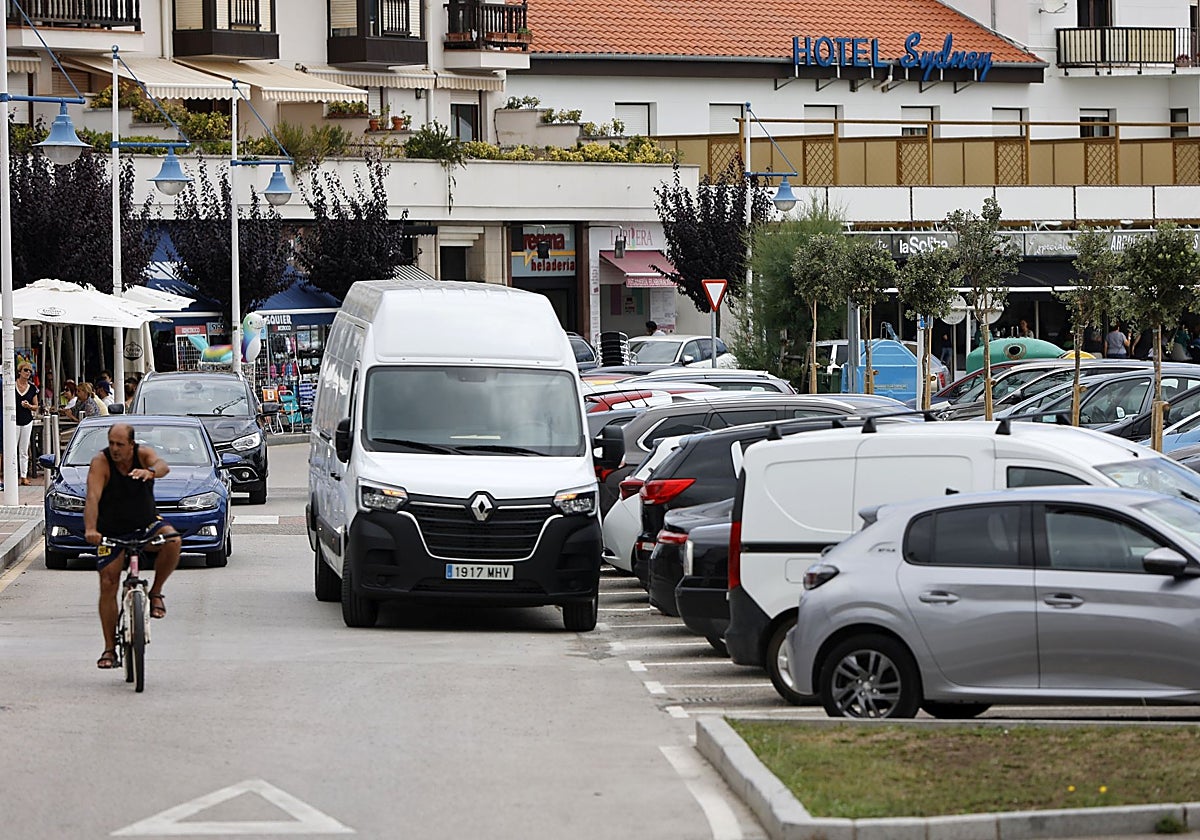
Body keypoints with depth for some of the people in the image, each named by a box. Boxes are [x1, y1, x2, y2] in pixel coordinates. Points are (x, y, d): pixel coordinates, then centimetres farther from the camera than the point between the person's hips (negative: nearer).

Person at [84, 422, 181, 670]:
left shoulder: (143, 455, -11)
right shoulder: (101, 462, -17)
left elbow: (163, 466, -33)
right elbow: (92, 498, -30)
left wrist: (150, 471, -58)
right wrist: (90, 529, -46)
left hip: (146, 524, 1)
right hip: (111, 533, -1)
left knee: (172, 540, -30)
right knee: (108, 584, -8)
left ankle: (155, 592, -8)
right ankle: (110, 649, 2)